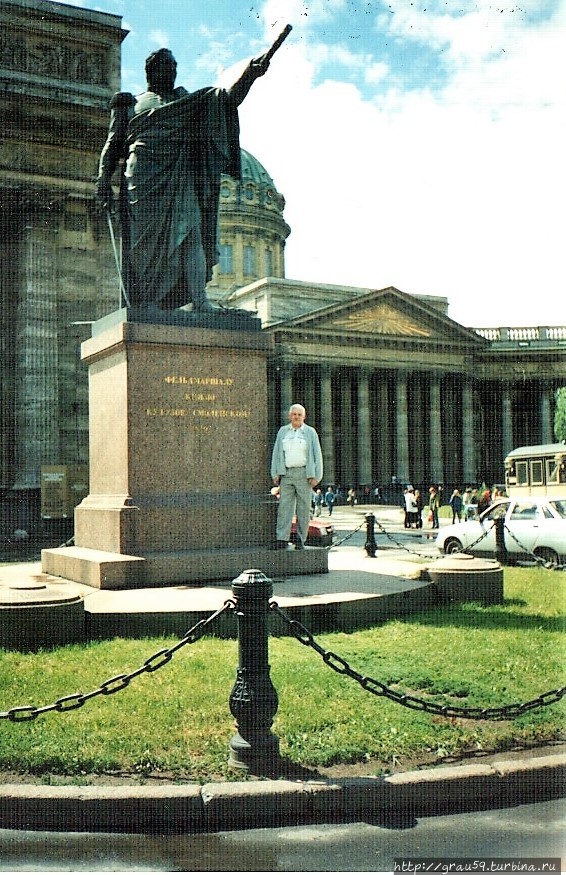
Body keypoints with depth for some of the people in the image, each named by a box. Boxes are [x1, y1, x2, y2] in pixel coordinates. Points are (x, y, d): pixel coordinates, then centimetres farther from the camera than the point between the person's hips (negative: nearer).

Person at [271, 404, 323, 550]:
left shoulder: (310, 432, 4)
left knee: (303, 507, 0)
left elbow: (317, 455, 2)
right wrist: (275, 474, 4)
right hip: (286, 474, 2)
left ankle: (301, 539, 8)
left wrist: (315, 476, -6)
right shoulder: (282, 431, 11)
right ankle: (282, 539, -10)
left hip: (304, 474, -1)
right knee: (284, 506, -6)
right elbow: (276, 453, 11)